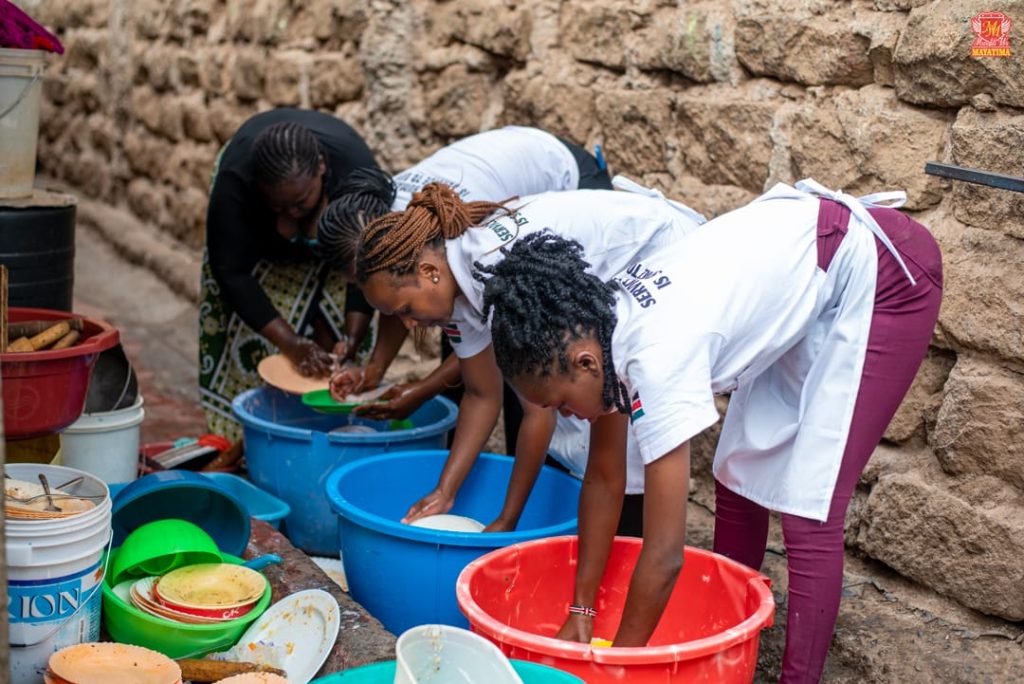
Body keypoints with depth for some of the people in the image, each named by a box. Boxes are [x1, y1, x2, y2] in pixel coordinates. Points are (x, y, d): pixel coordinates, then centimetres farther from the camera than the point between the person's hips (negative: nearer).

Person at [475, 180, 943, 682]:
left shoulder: (658, 358, -32)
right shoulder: (596, 330, -8)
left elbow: (664, 555, -27)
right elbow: (604, 479, 4)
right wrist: (580, 612, 6)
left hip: (883, 273, -9)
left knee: (808, 508, -11)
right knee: (739, 477, 11)